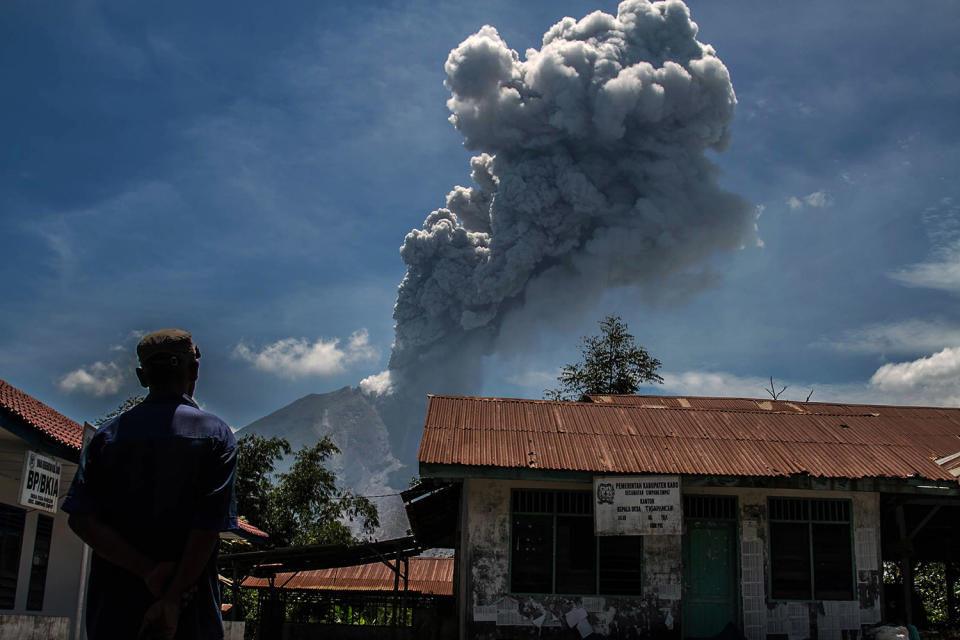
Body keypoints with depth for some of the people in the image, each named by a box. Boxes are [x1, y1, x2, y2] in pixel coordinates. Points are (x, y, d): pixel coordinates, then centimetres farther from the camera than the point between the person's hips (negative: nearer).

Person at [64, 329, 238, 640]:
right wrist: (173, 599, -12)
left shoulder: (108, 434, 6)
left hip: (112, 612, 3)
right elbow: (209, 526, -12)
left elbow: (81, 519, -5)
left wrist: (148, 570, -10)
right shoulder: (216, 434, -2)